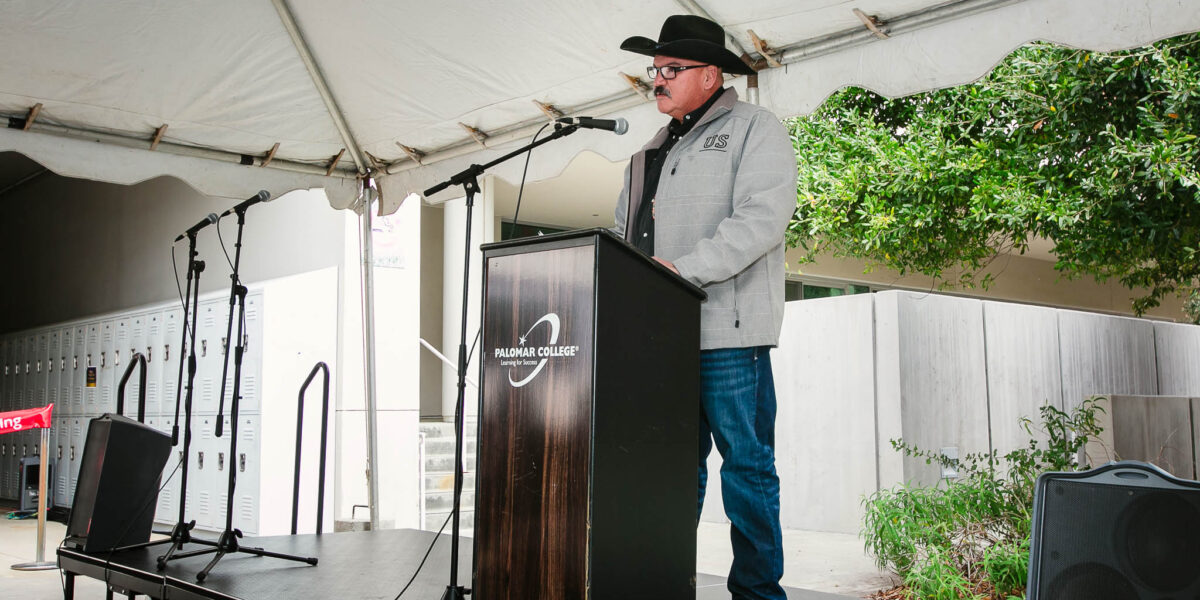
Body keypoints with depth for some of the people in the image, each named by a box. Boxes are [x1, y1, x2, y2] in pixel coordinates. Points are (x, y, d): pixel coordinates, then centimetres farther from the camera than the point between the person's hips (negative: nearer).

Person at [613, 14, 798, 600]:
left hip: (727, 331, -6)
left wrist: (682, 268, -20)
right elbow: (624, 233, 23)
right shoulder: (653, 150, 25)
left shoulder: (755, 129, 3)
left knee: (746, 463, -1)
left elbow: (761, 218, -13)